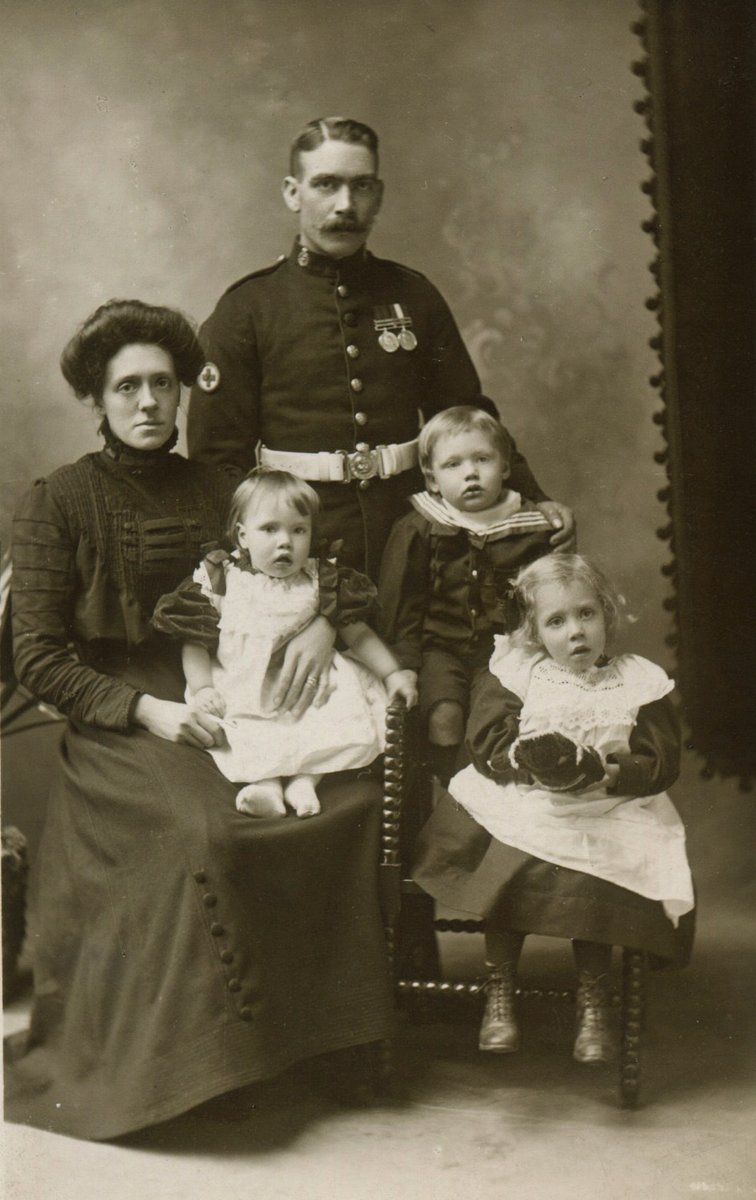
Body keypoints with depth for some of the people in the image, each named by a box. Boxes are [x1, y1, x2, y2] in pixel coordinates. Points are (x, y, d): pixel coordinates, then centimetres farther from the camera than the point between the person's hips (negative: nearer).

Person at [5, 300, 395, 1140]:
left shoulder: (213, 492, 15)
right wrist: (145, 709, -15)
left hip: (216, 708, 5)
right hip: (115, 726, -4)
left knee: (358, 795, -20)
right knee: (203, 827, -34)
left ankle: (322, 1029, -6)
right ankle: (192, 1057, -15)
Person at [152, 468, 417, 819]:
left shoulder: (321, 580, 7)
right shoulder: (220, 580, 3)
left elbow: (357, 634, 11)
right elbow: (195, 642, 2)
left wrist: (393, 673, 0)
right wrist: (202, 688, -13)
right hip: (242, 695, -1)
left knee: (358, 729, -21)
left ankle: (305, 778, -20)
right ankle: (266, 780, -27)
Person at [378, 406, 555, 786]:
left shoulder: (531, 527, 6)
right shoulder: (416, 530, 1)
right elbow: (399, 608, 3)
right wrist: (405, 668, -6)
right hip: (443, 647, -1)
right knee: (444, 715, -25)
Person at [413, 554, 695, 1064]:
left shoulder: (639, 683, 5)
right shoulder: (513, 674, 6)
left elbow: (662, 764, 0)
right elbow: (486, 743, -1)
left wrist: (605, 772, -17)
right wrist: (527, 759, -20)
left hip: (611, 812, 0)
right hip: (522, 807, 0)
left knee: (599, 884, -25)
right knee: (510, 866, -25)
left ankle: (593, 1000, -2)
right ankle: (499, 993, -6)